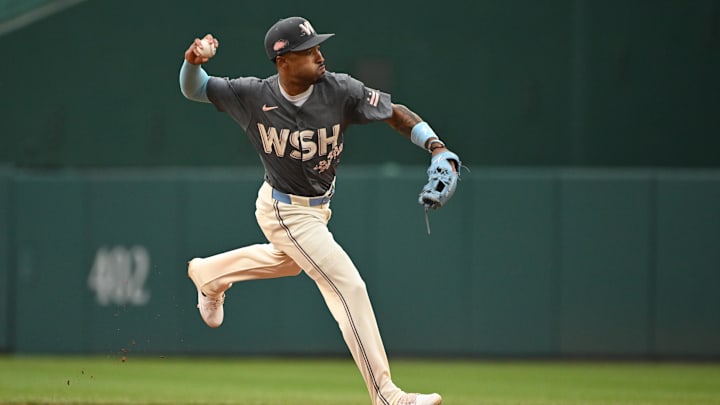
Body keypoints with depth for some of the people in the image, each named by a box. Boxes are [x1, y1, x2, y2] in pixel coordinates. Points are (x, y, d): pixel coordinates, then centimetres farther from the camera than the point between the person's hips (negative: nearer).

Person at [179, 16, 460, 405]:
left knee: (288, 261, 35)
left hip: (317, 206, 6)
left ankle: (208, 274, 60)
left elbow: (395, 113, -14)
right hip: (286, 212, -6)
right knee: (348, 286, -14)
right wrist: (193, 62, -32)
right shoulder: (255, 95, -21)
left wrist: (438, 150, -28)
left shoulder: (340, 90, -19)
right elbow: (194, 89, -9)